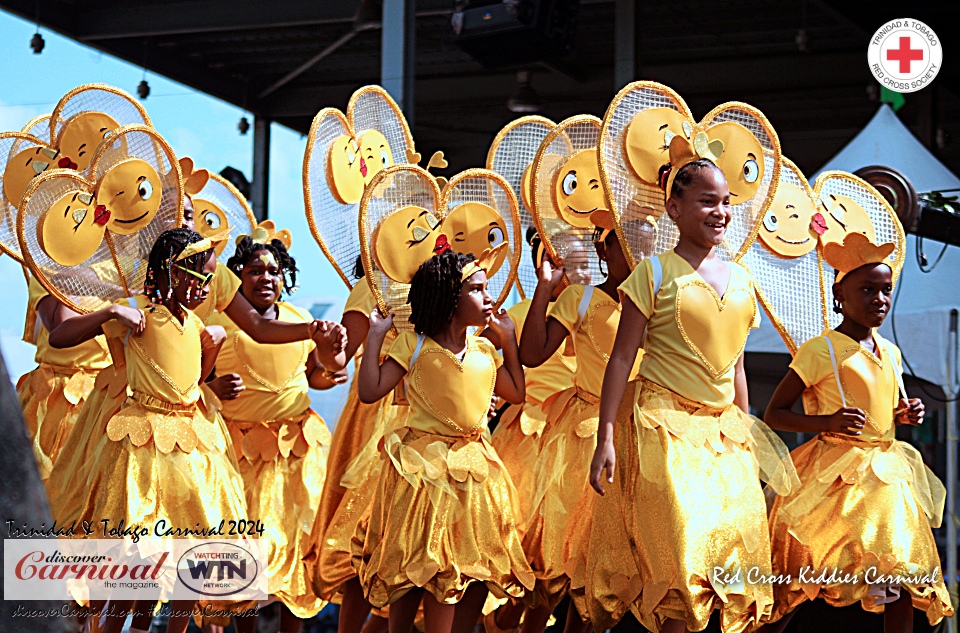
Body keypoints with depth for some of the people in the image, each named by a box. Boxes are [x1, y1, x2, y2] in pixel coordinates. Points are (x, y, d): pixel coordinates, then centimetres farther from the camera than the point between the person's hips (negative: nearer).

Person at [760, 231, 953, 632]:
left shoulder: (890, 352, 12)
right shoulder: (821, 350, -9)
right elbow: (775, 414, -7)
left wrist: (905, 415, 4)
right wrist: (828, 422, -22)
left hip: (885, 474, 6)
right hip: (836, 476, -6)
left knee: (902, 577, 0)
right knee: (796, 582, -7)